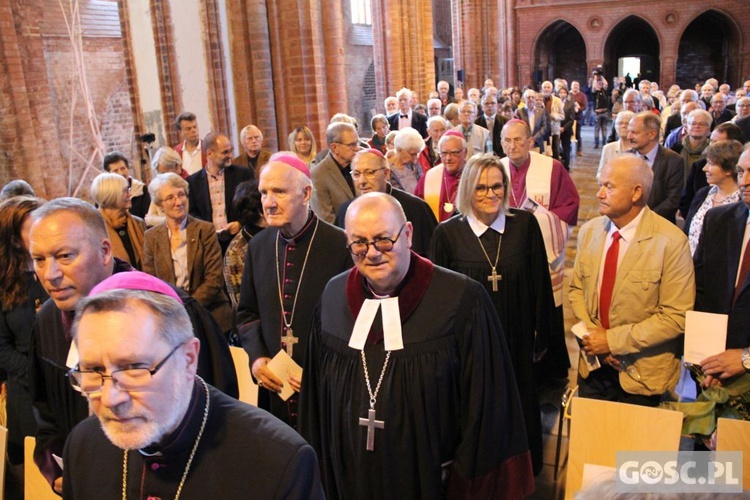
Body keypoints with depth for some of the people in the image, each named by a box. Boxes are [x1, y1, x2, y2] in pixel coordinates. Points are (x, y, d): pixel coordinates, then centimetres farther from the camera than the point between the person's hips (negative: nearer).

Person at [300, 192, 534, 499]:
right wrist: (321, 468, 8)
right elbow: (316, 394, 5)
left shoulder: (461, 299, -18)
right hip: (351, 474, 3)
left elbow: (484, 403, -13)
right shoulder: (333, 297, -5)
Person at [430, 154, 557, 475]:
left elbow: (540, 284, 2)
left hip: (517, 342, 1)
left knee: (520, 413, 15)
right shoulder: (447, 233, -8)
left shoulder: (525, 225, -5)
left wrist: (541, 337, 4)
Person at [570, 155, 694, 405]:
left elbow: (676, 317, -18)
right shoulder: (589, 230, -1)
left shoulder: (671, 242, -17)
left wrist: (613, 340, -19)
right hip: (593, 365, 4)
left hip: (641, 375, -4)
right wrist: (591, 332, -10)